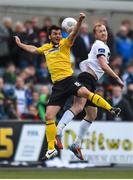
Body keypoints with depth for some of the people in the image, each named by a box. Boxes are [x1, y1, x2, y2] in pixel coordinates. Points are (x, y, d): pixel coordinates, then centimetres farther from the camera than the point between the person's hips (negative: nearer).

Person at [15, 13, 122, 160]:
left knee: (84, 92, -38)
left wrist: (80, 21, -33)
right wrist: (20, 44, 50)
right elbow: (33, 49, 40)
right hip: (57, 85, 5)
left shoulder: (65, 43, 4)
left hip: (68, 79, -5)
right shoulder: (46, 47, 20)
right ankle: (51, 149, 9)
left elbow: (74, 33, -15)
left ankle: (110, 109, -35)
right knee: (49, 116, 0)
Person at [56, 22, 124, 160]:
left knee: (92, 115, 13)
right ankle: (57, 132, -46)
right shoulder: (100, 45, -6)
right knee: (78, 107, -30)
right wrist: (117, 78, -11)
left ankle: (77, 144, 16)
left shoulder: (102, 46, 26)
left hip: (91, 82, 11)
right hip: (87, 78, -11)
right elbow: (103, 66, -15)